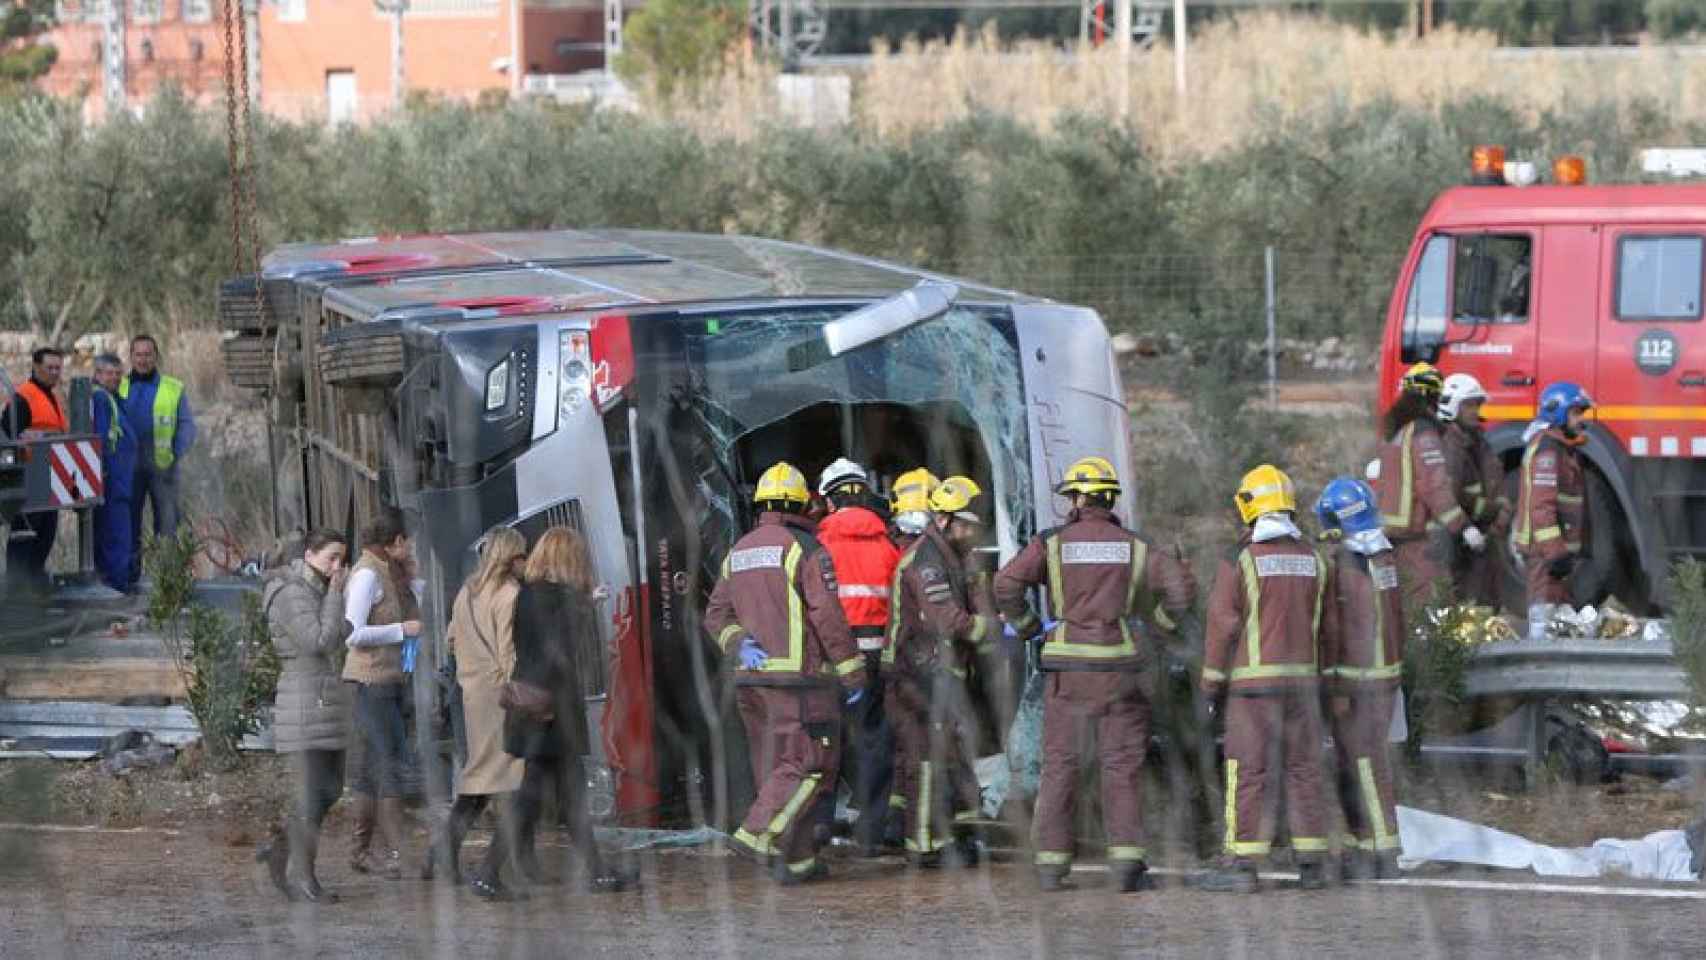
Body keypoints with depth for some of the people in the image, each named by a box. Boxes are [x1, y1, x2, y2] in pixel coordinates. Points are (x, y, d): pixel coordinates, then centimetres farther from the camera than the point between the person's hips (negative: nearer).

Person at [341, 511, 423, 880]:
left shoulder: (389, 573, 16)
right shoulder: (368, 575, -13)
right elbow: (353, 633, -20)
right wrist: (403, 629, -16)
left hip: (388, 680, 10)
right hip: (371, 680, -10)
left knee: (371, 766, 12)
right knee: (389, 764, -12)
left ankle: (360, 852, 18)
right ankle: (395, 854, -14)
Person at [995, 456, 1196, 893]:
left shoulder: (1053, 543, -1)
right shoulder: (1134, 546, 4)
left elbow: (1007, 583, -13)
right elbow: (1181, 585, -4)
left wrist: (1026, 626, 2)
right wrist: (1160, 622, 13)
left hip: (1068, 665, -1)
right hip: (1120, 667, 1)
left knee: (1060, 767, 6)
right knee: (1122, 767, 3)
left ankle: (1051, 863, 3)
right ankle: (1126, 861, -7)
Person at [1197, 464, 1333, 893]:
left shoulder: (1239, 560, -9)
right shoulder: (1311, 558, 7)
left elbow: (1222, 626, -9)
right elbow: (1319, 625, 10)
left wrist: (1212, 683, -2)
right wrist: (1317, 677, 16)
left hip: (1254, 681, -5)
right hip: (1302, 678, 5)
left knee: (1249, 771, -4)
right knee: (1303, 769, 8)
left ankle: (1240, 862, -5)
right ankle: (1312, 862, 8)